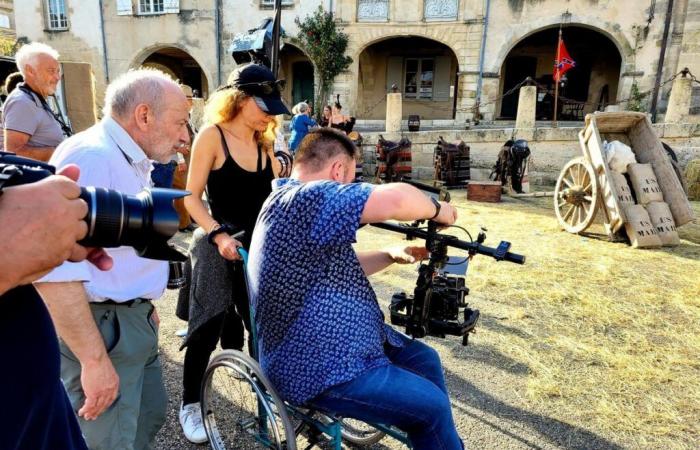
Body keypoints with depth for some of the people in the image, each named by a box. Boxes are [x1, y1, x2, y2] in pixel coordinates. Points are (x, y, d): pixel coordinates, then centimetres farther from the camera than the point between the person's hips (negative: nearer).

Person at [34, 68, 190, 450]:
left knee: (151, 416, 22)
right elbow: (56, 272, -31)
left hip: (133, 320, 10)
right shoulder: (90, 157, -22)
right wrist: (95, 360, -26)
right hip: (100, 326, -10)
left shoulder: (131, 160, 12)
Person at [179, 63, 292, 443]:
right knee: (208, 327, 3)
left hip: (258, 246, 5)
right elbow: (192, 198, -11)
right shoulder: (212, 136, -9)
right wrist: (218, 234, -24)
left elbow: (269, 191, 5)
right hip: (218, 245, -5)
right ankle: (190, 403, 25)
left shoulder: (264, 141, 7)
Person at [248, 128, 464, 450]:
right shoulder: (302, 199, -23)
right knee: (432, 407, -4)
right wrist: (436, 209, -11)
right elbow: (396, 199, -32)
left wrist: (391, 255, 10)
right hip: (322, 372, -10)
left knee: (425, 360, 17)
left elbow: (339, 270, 20)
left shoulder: (292, 204, 11)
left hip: (324, 346, 11)